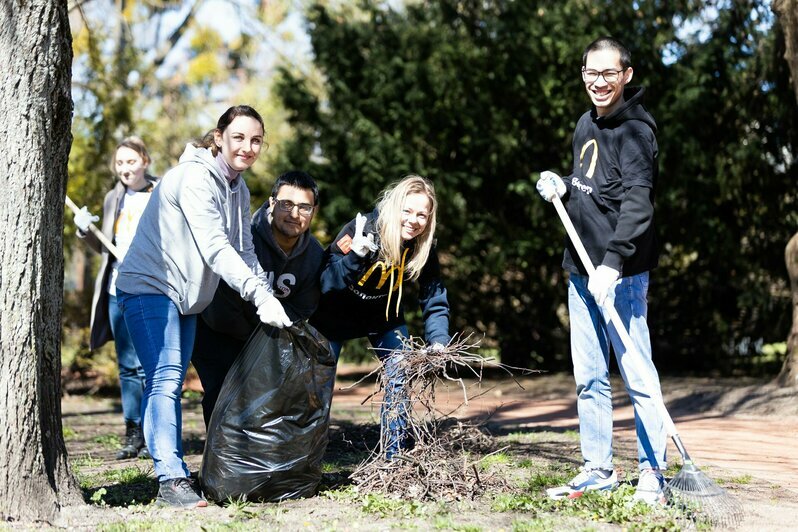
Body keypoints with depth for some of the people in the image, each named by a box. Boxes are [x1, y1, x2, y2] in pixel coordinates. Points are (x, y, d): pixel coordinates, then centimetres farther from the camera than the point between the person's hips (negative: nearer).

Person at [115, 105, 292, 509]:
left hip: (186, 295, 9)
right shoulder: (194, 178, -20)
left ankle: (174, 473, 12)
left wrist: (267, 295, -8)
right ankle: (171, 479, -18)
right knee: (165, 380, -16)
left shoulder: (238, 189, 9)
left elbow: (244, 250, 7)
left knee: (170, 384, 10)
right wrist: (259, 295, -36)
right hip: (149, 288, -9)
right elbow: (215, 247, -29)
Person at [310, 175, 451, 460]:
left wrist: (438, 342, -27)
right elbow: (327, 284, -36)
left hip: (384, 315, 3)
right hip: (338, 313, -3)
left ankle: (397, 456, 3)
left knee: (399, 376, -8)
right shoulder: (363, 228, -31)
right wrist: (355, 255, -52)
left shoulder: (422, 247, -19)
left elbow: (434, 299, -13)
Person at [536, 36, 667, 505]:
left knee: (638, 375, -4)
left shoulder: (635, 129, -11)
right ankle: (598, 469, 21)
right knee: (589, 378, 12)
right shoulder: (586, 125, 16)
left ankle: (653, 473, 4)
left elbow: (637, 201, -22)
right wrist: (562, 186, 7)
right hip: (582, 270, 9)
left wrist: (613, 261, -31)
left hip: (621, 272, -9)